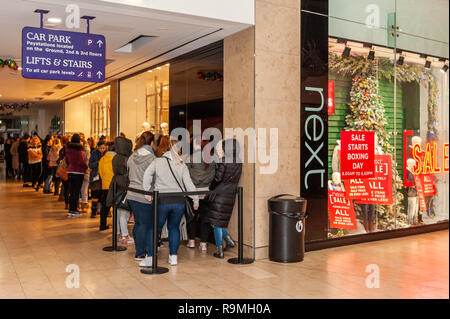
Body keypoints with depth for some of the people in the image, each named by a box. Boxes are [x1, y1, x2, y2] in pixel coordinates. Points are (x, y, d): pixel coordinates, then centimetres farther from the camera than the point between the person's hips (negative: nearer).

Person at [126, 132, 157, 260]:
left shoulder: (132, 157, 9)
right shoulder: (151, 158, -12)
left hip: (132, 195, 7)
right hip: (145, 196, -7)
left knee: (137, 223, 16)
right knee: (145, 224, 2)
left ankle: (139, 249, 26)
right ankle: (140, 253, 7)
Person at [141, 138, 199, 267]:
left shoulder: (157, 161, 4)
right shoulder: (182, 165, 6)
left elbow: (147, 176, -3)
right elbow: (189, 184, 2)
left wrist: (147, 192, 3)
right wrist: (196, 200, 8)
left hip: (162, 201, -2)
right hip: (179, 201, 2)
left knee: (154, 228, 8)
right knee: (174, 227, 17)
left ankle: (150, 258, 5)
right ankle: (173, 257, 16)